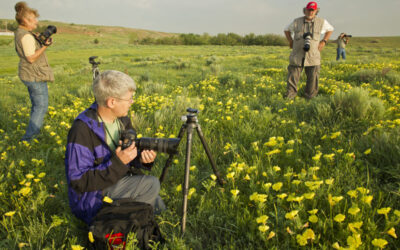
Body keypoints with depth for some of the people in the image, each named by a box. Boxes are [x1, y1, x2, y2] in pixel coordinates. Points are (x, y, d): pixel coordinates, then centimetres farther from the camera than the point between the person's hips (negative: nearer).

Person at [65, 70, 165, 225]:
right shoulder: (82, 129, -25)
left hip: (120, 182, 7)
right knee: (151, 184, -20)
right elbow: (78, 182, -24)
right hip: (92, 196, -7)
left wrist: (143, 159, -16)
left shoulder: (122, 119, -2)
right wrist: (117, 163, -31)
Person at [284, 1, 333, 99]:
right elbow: (287, 29, 18)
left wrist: (324, 41, 6)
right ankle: (289, 98, 9)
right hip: (297, 57, 0)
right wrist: (290, 41, 4)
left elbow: (330, 29, 20)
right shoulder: (297, 21, 0)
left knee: (312, 79, 3)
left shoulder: (321, 22, 0)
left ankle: (310, 99, 17)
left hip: (312, 57, 0)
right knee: (292, 79, -3)